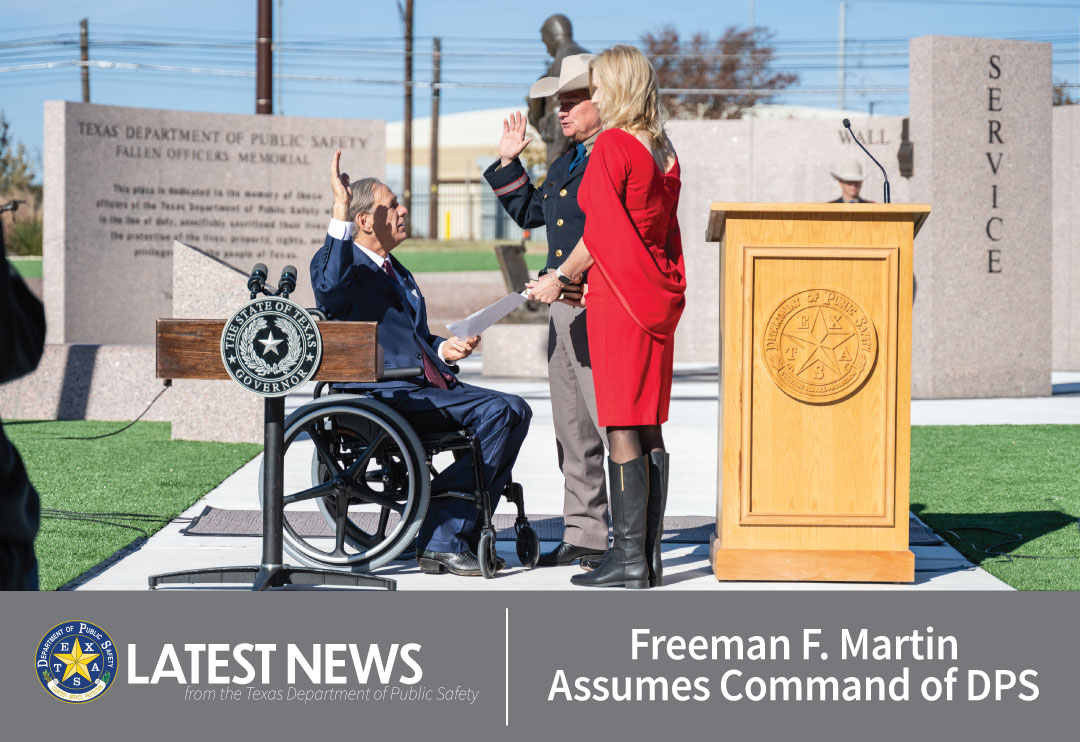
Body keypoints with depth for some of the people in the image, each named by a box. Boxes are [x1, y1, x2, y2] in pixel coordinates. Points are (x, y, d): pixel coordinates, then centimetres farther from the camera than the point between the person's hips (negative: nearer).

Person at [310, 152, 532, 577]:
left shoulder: (397, 272, 29)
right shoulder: (339, 262, 1)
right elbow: (331, 288, -26)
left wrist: (442, 350, 12)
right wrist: (339, 214, -27)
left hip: (426, 384, 9)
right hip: (382, 395, -9)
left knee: (515, 411, -13)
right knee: (497, 411, -25)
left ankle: (453, 535, -13)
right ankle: (442, 540, -20)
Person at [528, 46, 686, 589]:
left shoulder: (612, 146, -11)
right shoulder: (664, 152, 12)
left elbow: (600, 234, -14)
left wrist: (560, 279, 1)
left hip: (618, 298, -8)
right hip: (657, 295, 8)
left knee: (622, 429, -6)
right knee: (649, 427, 9)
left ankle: (629, 559, -6)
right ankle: (650, 555, 11)